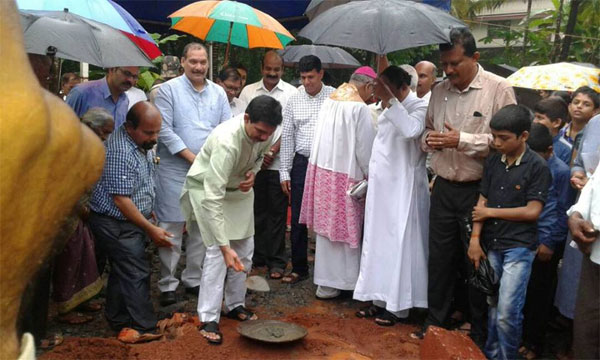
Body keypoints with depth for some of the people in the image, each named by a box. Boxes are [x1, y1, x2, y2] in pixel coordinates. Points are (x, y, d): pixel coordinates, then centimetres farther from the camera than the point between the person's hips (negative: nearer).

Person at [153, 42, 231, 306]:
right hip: (175, 171, -4)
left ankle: (193, 279, 23)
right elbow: (164, 130, -10)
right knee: (172, 228, -1)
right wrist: (192, 157, -14)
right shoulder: (169, 90, -3)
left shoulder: (218, 92, 10)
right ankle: (167, 285, 9)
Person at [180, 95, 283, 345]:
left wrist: (253, 172, -14)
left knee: (245, 249, 8)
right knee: (217, 251, -15)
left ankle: (235, 305, 24)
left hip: (239, 189, 7)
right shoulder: (226, 141, -40)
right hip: (207, 188, -7)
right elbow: (214, 197, -42)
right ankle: (208, 319, -6)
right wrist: (225, 246, -44)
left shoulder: (264, 131, -19)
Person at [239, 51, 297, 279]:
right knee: (256, 210, 9)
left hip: (278, 162, -2)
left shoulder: (291, 93, 2)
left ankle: (276, 260, 11)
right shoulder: (249, 91, 9)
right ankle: (257, 256, 21)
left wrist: (273, 150, -9)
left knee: (277, 212, 2)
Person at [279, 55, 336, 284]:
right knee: (298, 219, 7)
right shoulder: (294, 100, 7)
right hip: (302, 163, 2)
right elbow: (287, 137, 7)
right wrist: (284, 172, 4)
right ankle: (299, 268, 20)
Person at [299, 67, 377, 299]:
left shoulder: (329, 100, 7)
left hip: (321, 169, 8)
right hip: (344, 176, -8)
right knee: (344, 228, 5)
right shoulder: (360, 108, -16)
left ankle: (327, 281, 29)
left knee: (327, 226, 16)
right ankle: (330, 284, 15)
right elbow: (365, 149, -13)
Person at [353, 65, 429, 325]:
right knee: (378, 240, 11)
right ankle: (380, 299, 21)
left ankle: (397, 305, 8)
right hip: (381, 184, 8)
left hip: (402, 186, -8)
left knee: (398, 242, -2)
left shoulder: (419, 107, -10)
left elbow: (411, 130, -32)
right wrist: (370, 174, 19)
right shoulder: (390, 110, 12)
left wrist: (390, 100, -27)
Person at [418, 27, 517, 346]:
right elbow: (427, 131, 18)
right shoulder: (439, 91, 8)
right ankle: (435, 323, 30)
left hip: (478, 190, -5)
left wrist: (462, 140, -21)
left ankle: (480, 335, 26)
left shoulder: (498, 89, -9)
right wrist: (429, 140, -6)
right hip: (443, 188, 5)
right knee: (439, 258, 13)